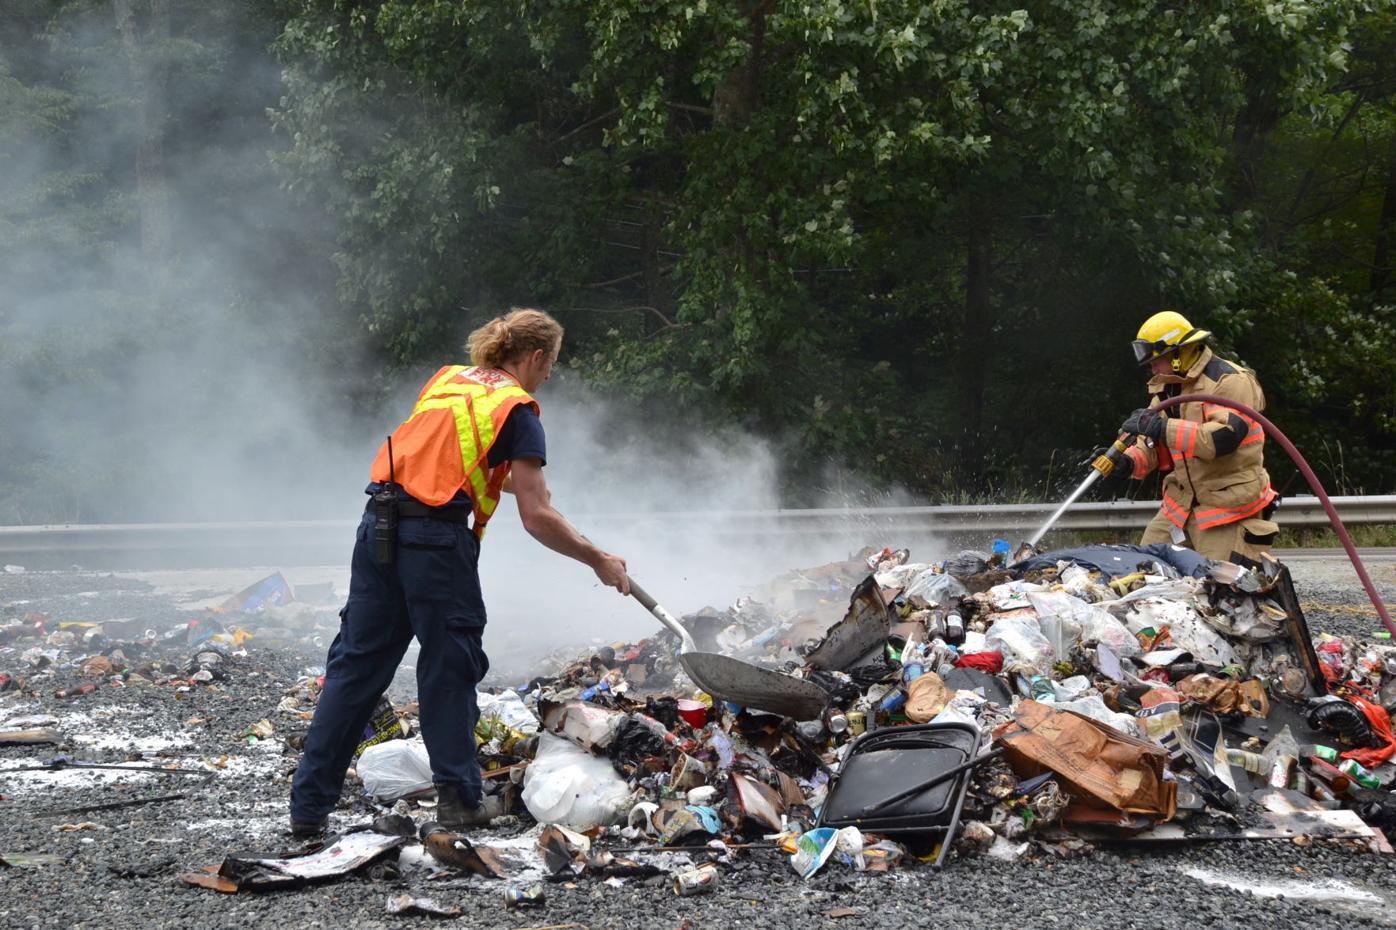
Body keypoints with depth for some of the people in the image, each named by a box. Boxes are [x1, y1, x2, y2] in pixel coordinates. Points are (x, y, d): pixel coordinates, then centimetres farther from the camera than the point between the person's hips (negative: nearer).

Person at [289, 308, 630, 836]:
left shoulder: (446, 379, 18)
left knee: (356, 664, 9)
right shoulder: (518, 411, -1)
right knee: (448, 668, 8)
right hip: (437, 539, -6)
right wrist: (599, 561, 4)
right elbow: (537, 520, -6)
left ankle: (309, 806, 10)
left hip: (379, 527, 6)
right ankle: (458, 798, 15)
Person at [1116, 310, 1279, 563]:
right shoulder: (1168, 387, 13)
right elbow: (1152, 446, 14)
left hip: (1227, 509, -8)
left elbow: (1223, 437, -29)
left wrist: (1160, 427, -29)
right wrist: (1130, 461, -10)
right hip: (1181, 504, 8)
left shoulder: (1231, 381, -13)